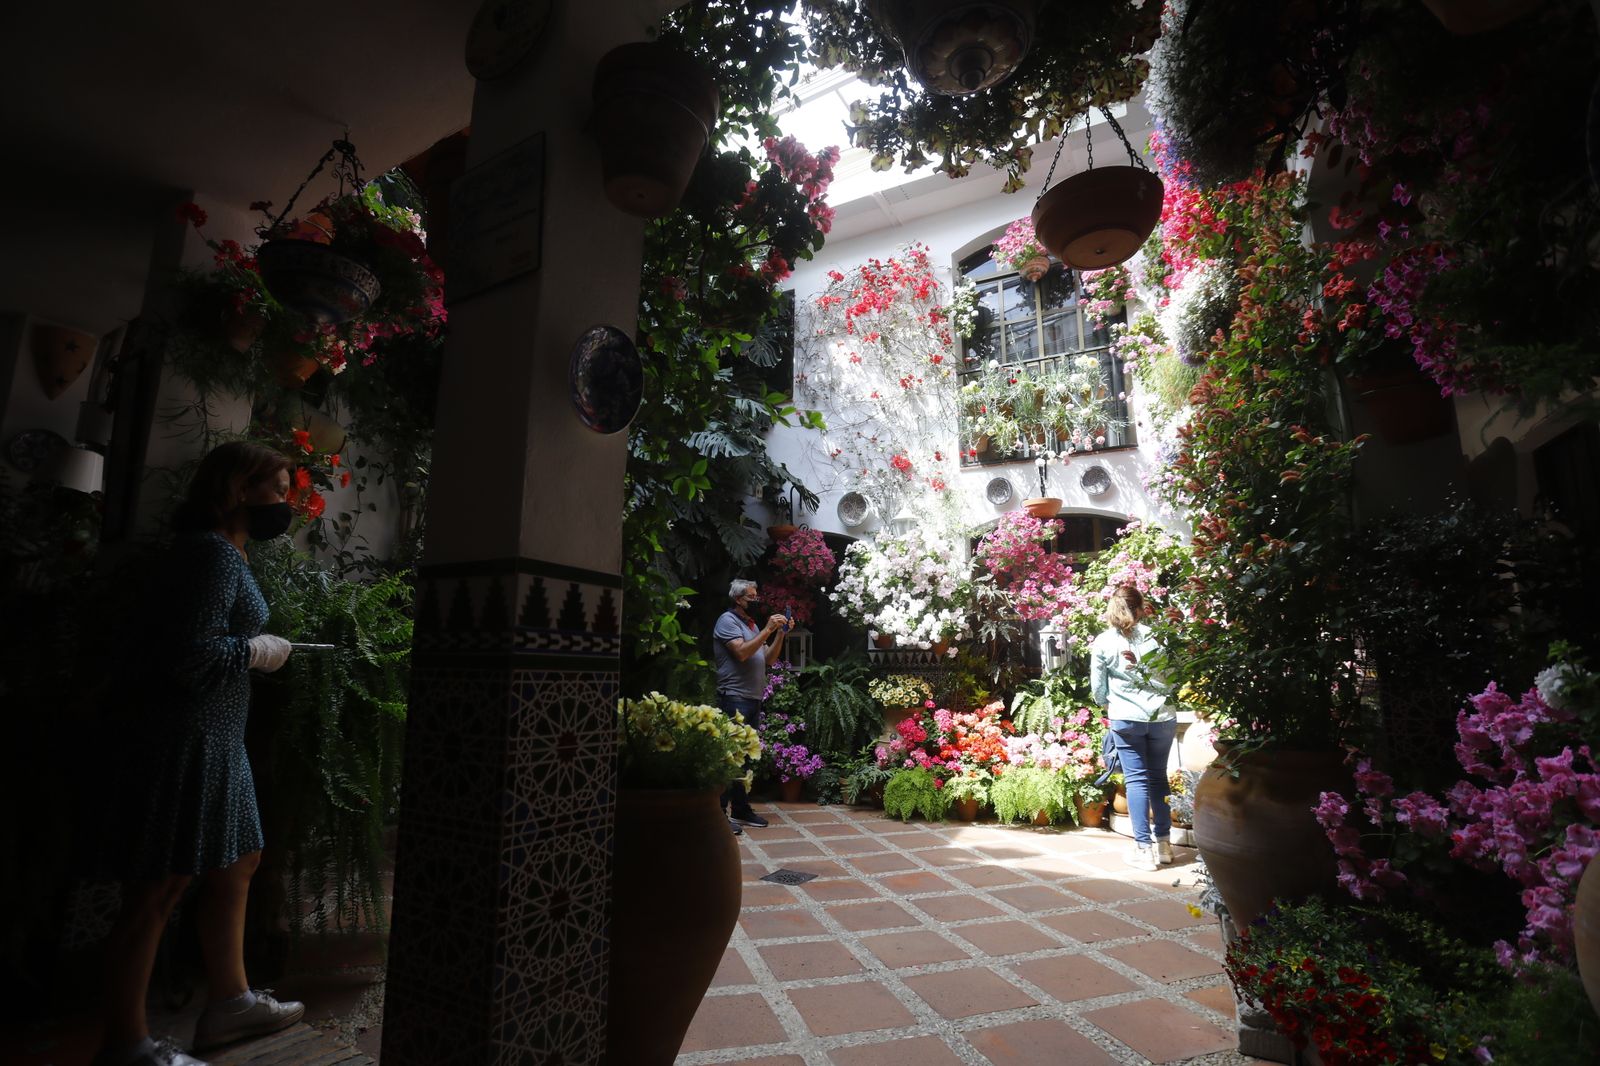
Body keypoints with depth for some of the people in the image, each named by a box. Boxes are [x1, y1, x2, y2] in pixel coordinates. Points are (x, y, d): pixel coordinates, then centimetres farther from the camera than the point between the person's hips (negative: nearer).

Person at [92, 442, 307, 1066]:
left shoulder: (222, 553, 15)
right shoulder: (214, 553, -18)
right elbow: (191, 653, -26)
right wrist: (259, 650, -12)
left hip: (212, 736, 11)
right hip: (184, 738, -11)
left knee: (236, 863, 17)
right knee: (158, 888, 2)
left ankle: (229, 1001, 31)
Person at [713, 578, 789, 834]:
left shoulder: (752, 625, 19)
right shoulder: (728, 620, -5)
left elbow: (769, 659, 17)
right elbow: (742, 652, -19)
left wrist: (780, 635, 5)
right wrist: (767, 629, -17)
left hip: (753, 698, 9)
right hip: (734, 697, -9)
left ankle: (740, 808, 20)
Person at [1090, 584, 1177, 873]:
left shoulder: (1103, 642, -3)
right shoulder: (1155, 636, -2)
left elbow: (1098, 689, 3)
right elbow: (1170, 680, 0)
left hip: (1125, 718, -2)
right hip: (1162, 716, 2)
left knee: (1136, 779, 4)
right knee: (1158, 777, 15)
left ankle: (1144, 849, 5)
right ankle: (1164, 844, 23)